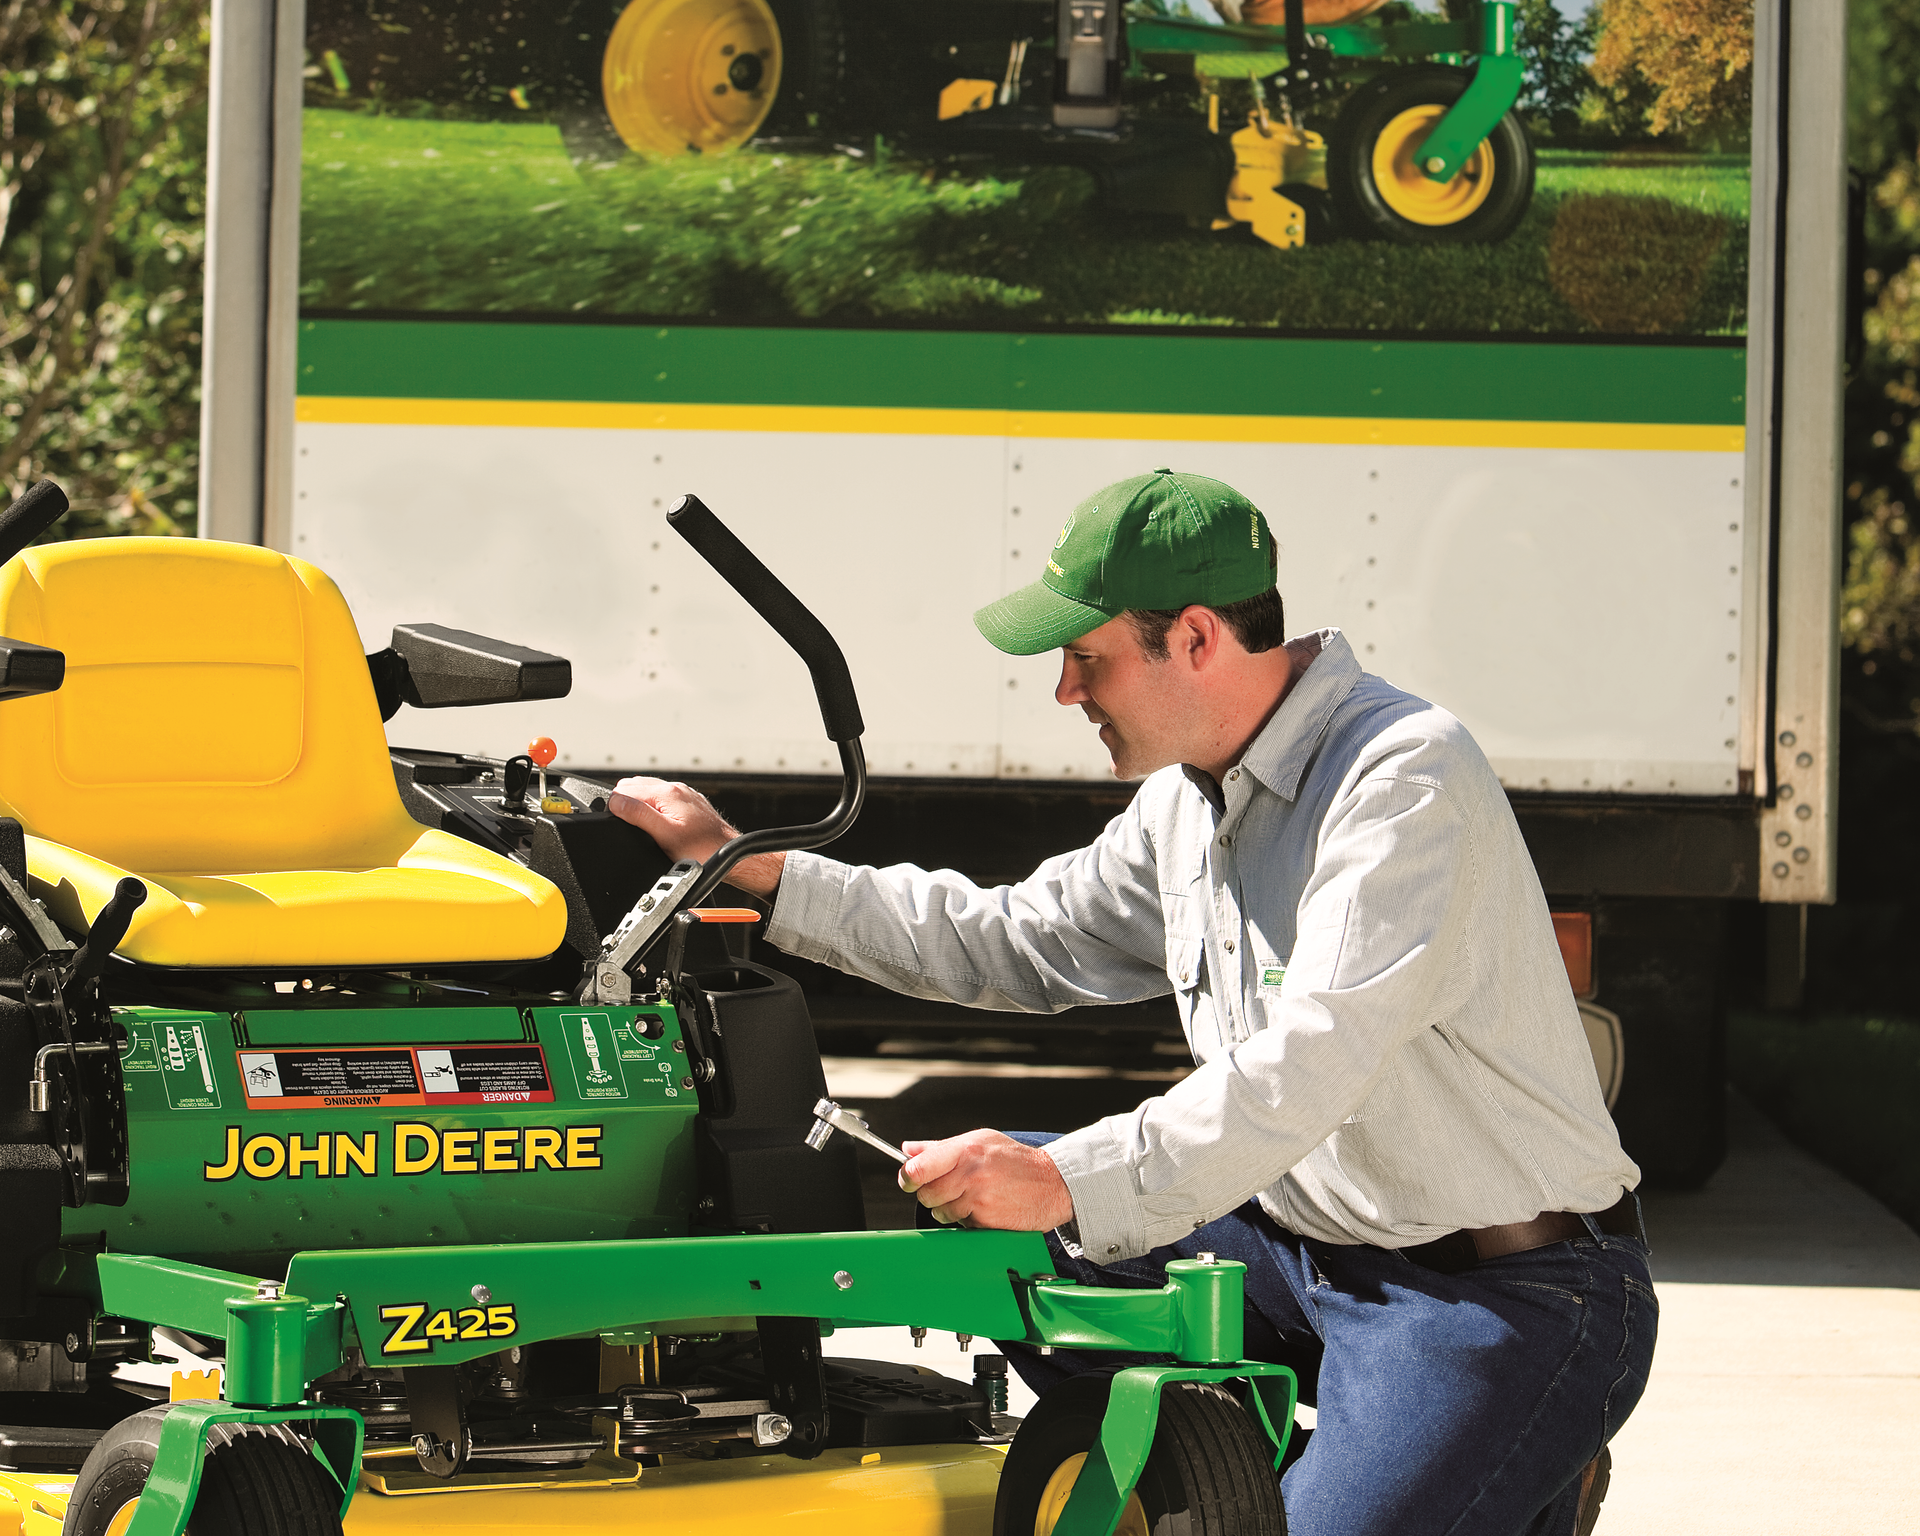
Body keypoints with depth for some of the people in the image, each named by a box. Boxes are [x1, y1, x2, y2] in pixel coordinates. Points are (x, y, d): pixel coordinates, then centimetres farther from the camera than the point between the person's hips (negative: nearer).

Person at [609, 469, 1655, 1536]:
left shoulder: (1406, 780, -20)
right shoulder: (1187, 802, 9)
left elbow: (1308, 1066, -30)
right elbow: (1011, 944, 21)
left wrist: (1072, 1184, -35)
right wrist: (749, 870, 16)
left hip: (1511, 1292, -9)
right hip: (1301, 1241, 9)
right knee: (978, 1208, 1)